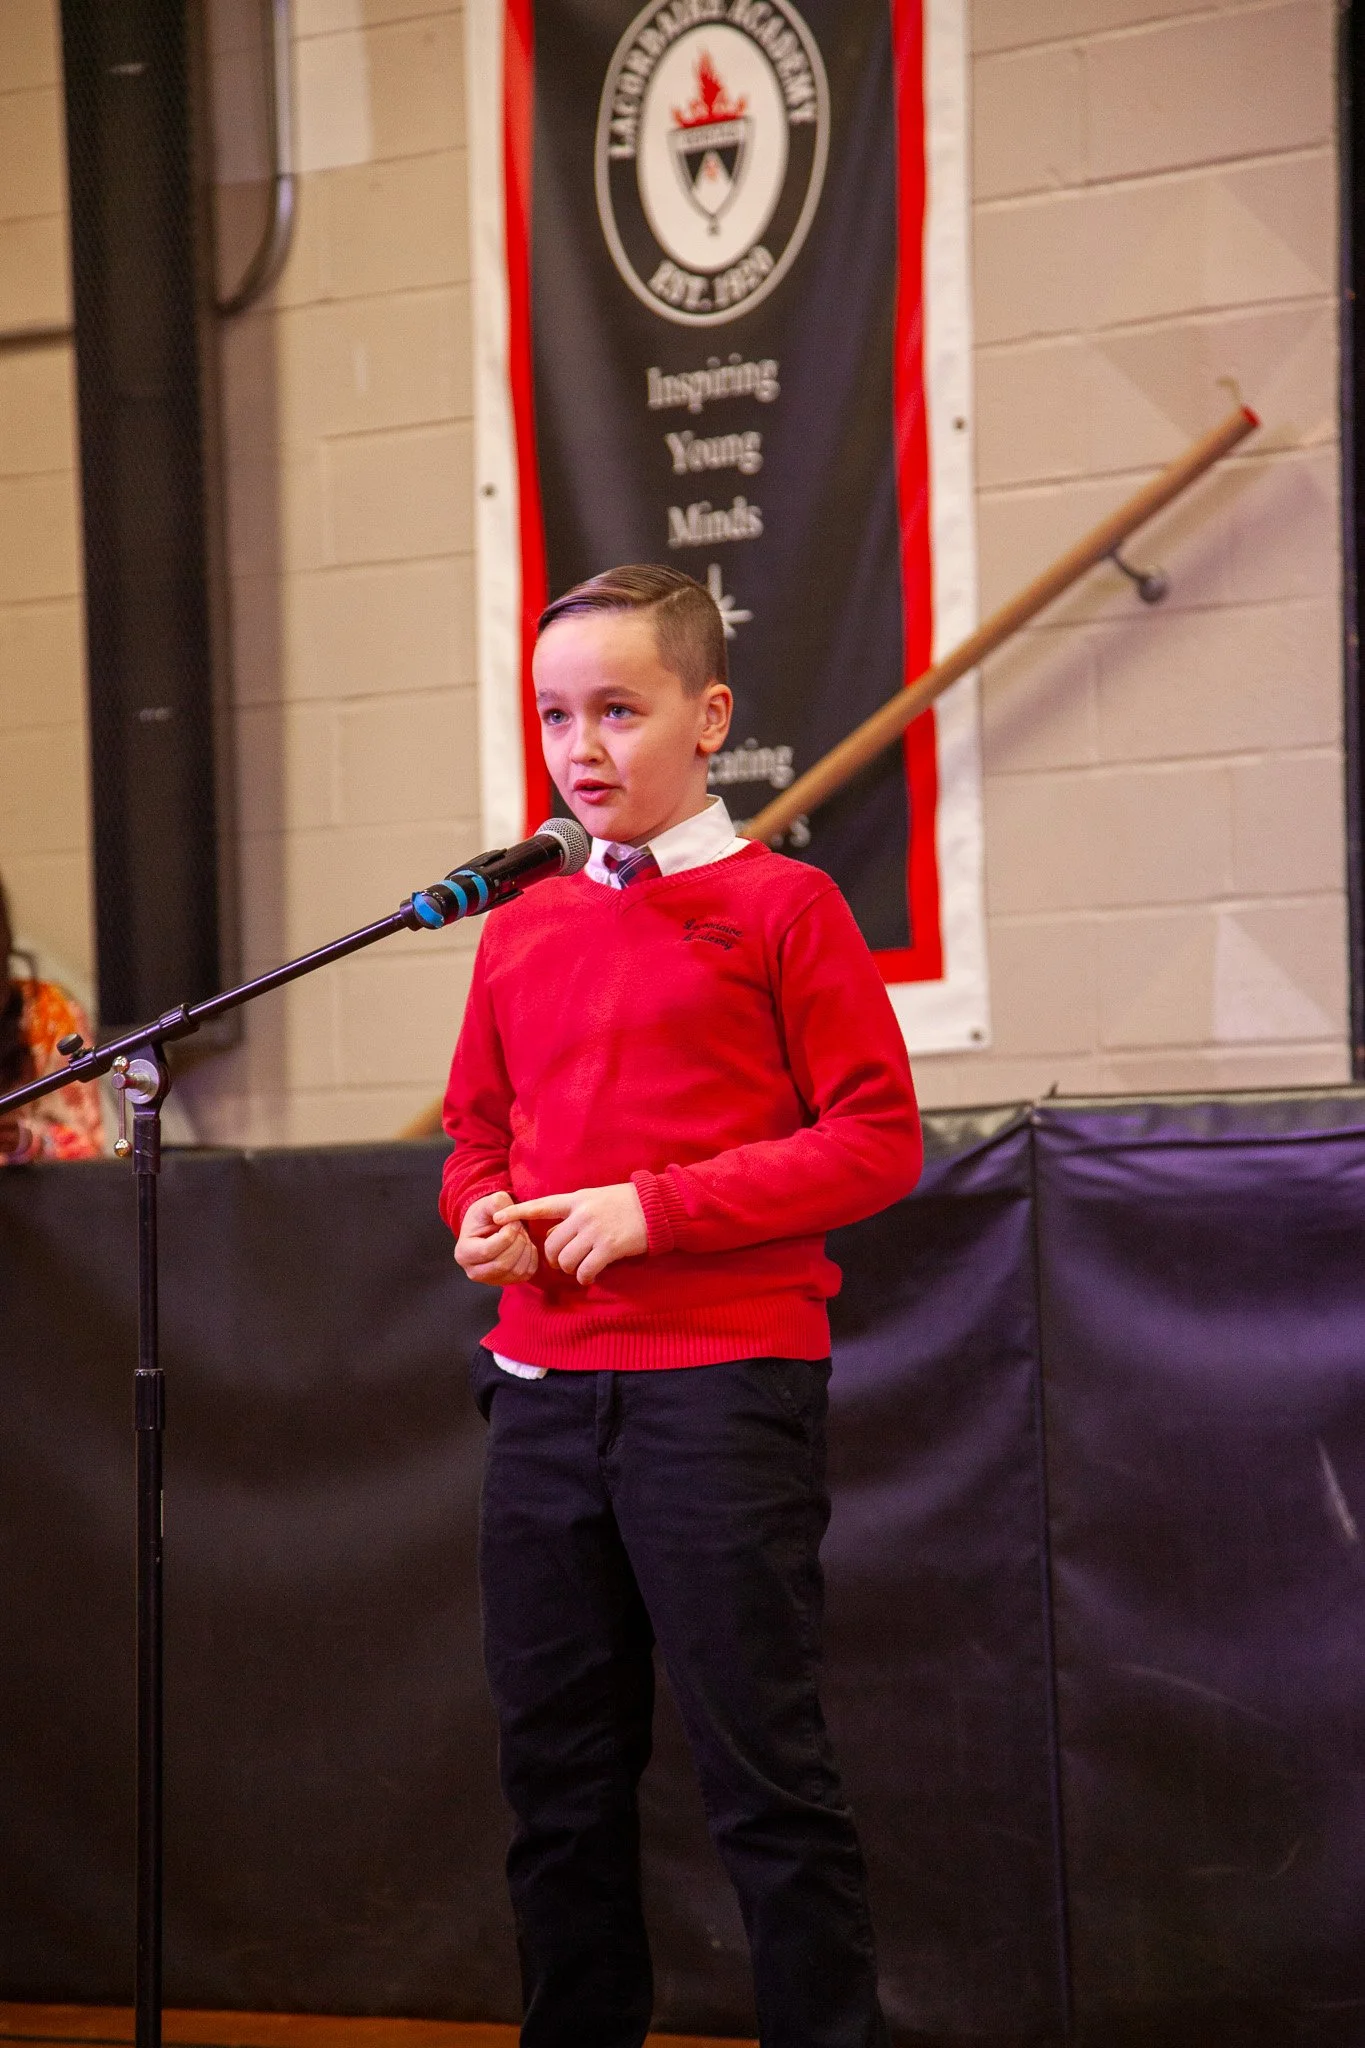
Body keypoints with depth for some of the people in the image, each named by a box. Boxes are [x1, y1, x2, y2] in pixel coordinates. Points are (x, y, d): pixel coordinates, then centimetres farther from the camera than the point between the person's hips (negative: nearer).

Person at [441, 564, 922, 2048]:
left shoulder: (781, 907, -2)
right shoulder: (520, 930, 14)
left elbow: (876, 1141, -8)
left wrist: (659, 1207, -14)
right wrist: (482, 1212, 2)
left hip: (721, 1385, -6)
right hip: (543, 1394, 6)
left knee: (762, 1774, -4)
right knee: (557, 1772, 11)